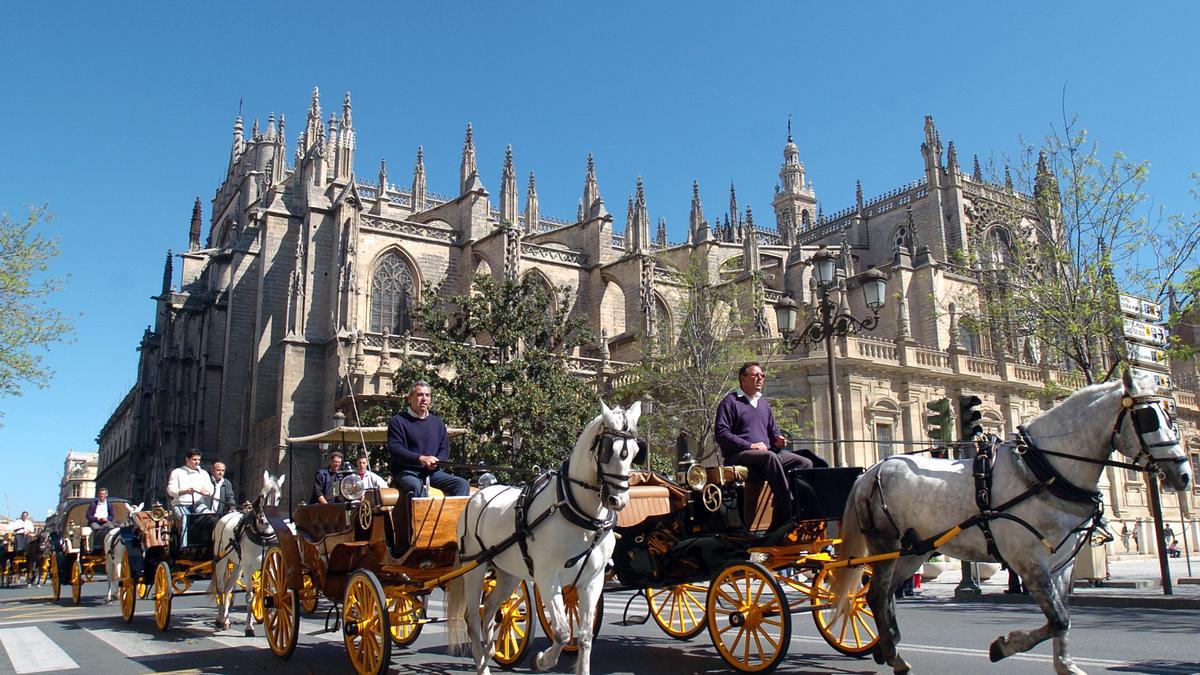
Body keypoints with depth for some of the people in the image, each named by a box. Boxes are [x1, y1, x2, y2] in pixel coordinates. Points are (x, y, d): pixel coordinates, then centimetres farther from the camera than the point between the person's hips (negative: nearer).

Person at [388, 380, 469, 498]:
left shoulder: (437, 422, 20)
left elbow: (445, 449, 15)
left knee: (462, 484, -18)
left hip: (433, 472, 5)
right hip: (406, 472, -5)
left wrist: (436, 461, -10)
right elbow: (395, 449, -8)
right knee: (417, 487, -38)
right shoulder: (397, 421, 4)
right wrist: (420, 458, -24)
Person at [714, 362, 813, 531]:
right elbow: (721, 433, -10)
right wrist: (750, 445, -17)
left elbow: (773, 429, 34)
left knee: (805, 463, -12)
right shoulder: (730, 401, 0)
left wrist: (777, 439, 8)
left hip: (767, 452, 8)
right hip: (738, 455, -7)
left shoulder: (763, 402, 25)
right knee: (770, 457, -38)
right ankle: (787, 509, -39)